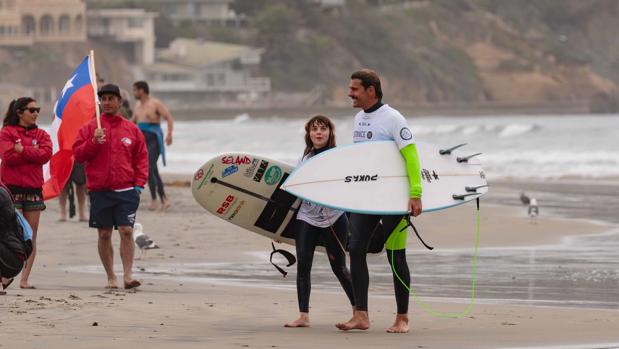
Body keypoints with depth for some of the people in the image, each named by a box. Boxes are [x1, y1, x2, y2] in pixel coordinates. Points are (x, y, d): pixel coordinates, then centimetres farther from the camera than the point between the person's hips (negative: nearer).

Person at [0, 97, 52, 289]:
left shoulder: (41, 135, 13)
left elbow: (46, 154, -6)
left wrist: (22, 150, -11)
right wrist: (32, 152, -8)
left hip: (34, 190, 4)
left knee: (31, 237, 3)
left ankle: (25, 279, 6)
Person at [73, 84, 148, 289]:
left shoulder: (131, 129, 10)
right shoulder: (90, 128, 7)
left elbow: (141, 158, 11)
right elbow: (78, 154, 2)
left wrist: (139, 184, 1)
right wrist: (94, 142, -13)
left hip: (126, 191, -1)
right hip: (100, 191, 1)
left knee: (126, 231, -11)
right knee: (104, 234, 4)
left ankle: (127, 275, -12)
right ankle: (110, 278, 13)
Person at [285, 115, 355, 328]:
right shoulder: (305, 159, 13)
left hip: (333, 217, -4)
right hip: (307, 216, 4)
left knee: (339, 267, 2)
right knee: (303, 264, -8)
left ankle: (358, 310, 19)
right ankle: (303, 316, -7)